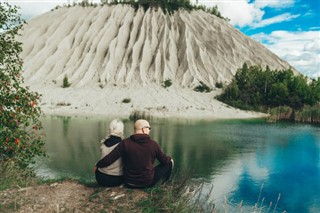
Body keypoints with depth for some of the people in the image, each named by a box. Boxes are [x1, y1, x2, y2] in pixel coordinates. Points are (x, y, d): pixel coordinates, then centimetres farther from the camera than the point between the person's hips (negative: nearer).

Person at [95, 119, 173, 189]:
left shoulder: (125, 143, -13)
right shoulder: (153, 144, -13)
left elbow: (108, 159, -15)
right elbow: (164, 160, 1)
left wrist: (97, 165, 4)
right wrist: (169, 159, 25)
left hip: (129, 183, 3)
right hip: (148, 183, -3)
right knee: (169, 162, 18)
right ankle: (161, 185, 36)